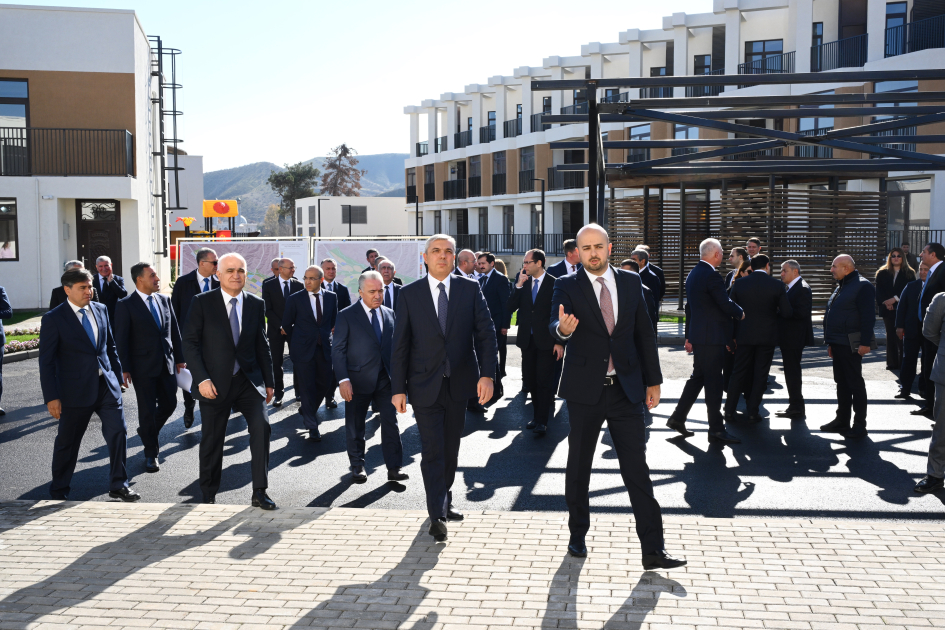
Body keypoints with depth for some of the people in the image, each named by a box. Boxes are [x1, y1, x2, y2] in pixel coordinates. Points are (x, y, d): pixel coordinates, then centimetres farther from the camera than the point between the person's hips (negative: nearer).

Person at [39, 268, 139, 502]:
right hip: (75, 390, -4)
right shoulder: (53, 318, -8)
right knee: (68, 442, 9)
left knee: (118, 432, 0)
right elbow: (46, 360, -8)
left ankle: (118, 486, 13)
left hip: (107, 385, 4)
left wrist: (117, 376, 11)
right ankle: (59, 492, 27)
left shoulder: (101, 310, 7)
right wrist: (51, 397, -12)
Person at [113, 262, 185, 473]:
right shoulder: (126, 305, -8)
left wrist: (180, 358, 12)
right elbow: (121, 339, -8)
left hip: (166, 364, 5)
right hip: (143, 367, -5)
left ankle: (147, 431, 39)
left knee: (169, 404, 10)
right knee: (147, 410, 3)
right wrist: (124, 369, -12)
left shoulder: (164, 300, 8)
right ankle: (151, 453, 18)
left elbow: (174, 330, 12)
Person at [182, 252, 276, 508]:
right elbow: (190, 343, -6)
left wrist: (269, 381, 8)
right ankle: (208, 497, 28)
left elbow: (262, 346, 11)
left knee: (261, 425, -18)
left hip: (248, 380, 2)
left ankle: (259, 492, -9)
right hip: (214, 383, -2)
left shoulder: (256, 304, 6)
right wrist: (202, 379, -15)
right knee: (212, 440, 8)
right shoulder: (202, 302, -3)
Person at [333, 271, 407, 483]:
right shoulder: (347, 316, -5)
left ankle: (394, 468, 7)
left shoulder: (389, 314, 8)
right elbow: (338, 350, -7)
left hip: (385, 379, 3)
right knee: (355, 426, 9)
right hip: (358, 380, -3)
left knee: (391, 423, 1)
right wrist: (343, 379, -15)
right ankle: (357, 467, 25)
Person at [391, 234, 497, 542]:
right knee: (432, 451, -4)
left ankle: (443, 502, 33)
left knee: (451, 449, 14)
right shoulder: (409, 294, -1)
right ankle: (437, 515, 4)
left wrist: (487, 374, -12)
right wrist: (398, 388, -5)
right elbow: (400, 344, -1)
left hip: (459, 383, 2)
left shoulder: (470, 289, 2)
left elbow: (486, 333, -1)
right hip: (425, 386, -2)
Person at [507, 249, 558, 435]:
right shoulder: (523, 283, 8)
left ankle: (542, 421, 1)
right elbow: (509, 308, 1)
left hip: (546, 341, -5)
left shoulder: (554, 284, -6)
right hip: (527, 339, 5)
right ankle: (537, 416, 24)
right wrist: (518, 285, -10)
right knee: (529, 380, 10)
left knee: (544, 381, -4)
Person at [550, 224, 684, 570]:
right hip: (585, 389, -1)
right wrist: (563, 329, -44)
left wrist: (653, 381, 8)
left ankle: (653, 549, 2)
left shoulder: (631, 282, 6)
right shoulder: (567, 286, -2)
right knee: (579, 466, 10)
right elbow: (555, 326, -19)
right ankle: (577, 537, 26)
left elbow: (645, 334, 10)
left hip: (627, 388, 1)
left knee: (637, 468, -1)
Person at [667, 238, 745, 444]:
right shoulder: (711, 275, -17)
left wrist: (689, 336, 22)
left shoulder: (693, 274, 12)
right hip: (712, 337, -9)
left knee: (698, 377, 16)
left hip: (698, 336, 9)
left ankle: (677, 418, 19)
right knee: (713, 381, -3)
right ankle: (716, 429, 3)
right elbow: (726, 303, -19)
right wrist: (740, 313, 3)